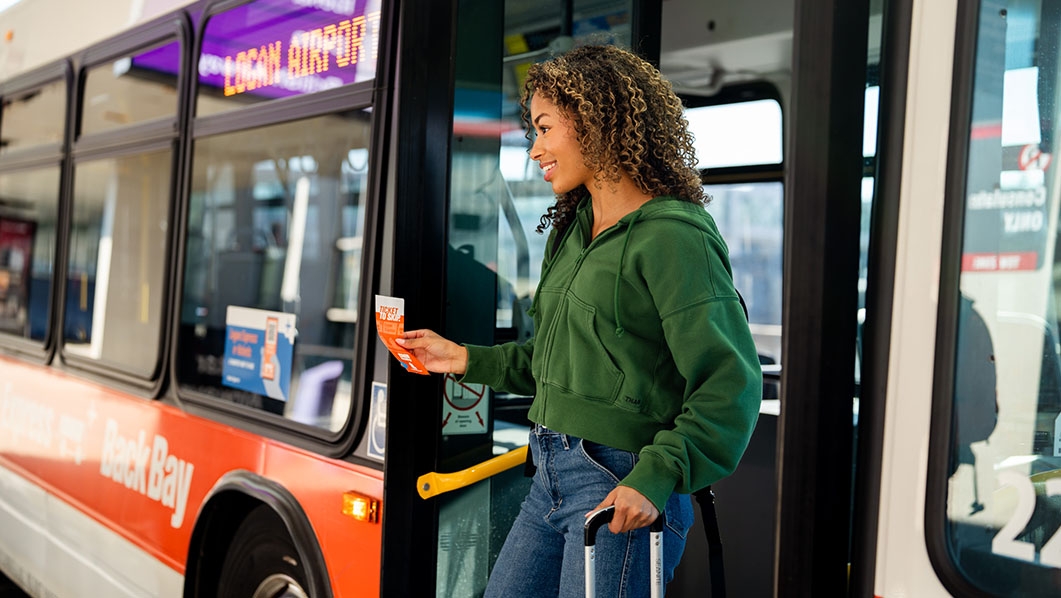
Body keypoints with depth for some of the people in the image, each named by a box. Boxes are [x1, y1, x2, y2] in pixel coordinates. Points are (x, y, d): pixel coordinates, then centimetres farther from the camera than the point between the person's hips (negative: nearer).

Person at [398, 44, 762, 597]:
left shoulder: (671, 237, -15)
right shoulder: (570, 230, 14)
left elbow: (731, 384, -19)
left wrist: (655, 480, -25)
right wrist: (466, 360, 15)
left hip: (619, 487, -9)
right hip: (552, 478, 9)